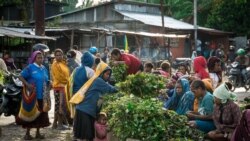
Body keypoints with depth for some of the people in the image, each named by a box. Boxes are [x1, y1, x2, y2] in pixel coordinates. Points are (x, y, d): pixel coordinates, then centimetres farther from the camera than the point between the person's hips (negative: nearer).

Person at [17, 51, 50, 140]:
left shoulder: (44, 68, 10)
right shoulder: (30, 67, -8)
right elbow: (21, 76, -10)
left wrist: (49, 84, -1)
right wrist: (27, 84, -21)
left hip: (42, 95, 6)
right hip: (32, 95, -6)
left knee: (40, 113, 10)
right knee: (31, 113, 0)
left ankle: (38, 133, 21)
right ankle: (27, 133, 10)